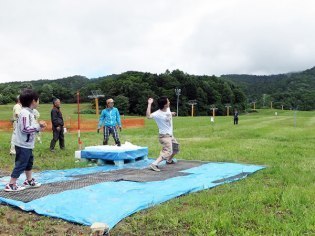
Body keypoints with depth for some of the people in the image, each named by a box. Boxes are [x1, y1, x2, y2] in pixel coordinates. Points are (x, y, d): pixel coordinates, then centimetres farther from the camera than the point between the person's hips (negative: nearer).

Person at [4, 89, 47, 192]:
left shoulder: (28, 112, 10)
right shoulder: (25, 113, -22)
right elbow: (25, 129, -28)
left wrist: (38, 126, 2)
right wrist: (38, 126, -22)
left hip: (27, 144, 11)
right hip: (23, 145, -11)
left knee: (29, 162, 21)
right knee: (21, 164, -3)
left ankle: (29, 181, 35)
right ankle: (11, 185, 5)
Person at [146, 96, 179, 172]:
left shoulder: (168, 109, -1)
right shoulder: (158, 113, -25)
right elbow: (148, 116, -45)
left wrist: (171, 114, 25)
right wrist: (149, 104, -44)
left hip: (170, 135, 9)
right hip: (164, 136, -9)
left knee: (176, 148, 26)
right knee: (167, 152, -22)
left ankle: (169, 160, 48)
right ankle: (154, 164, -26)